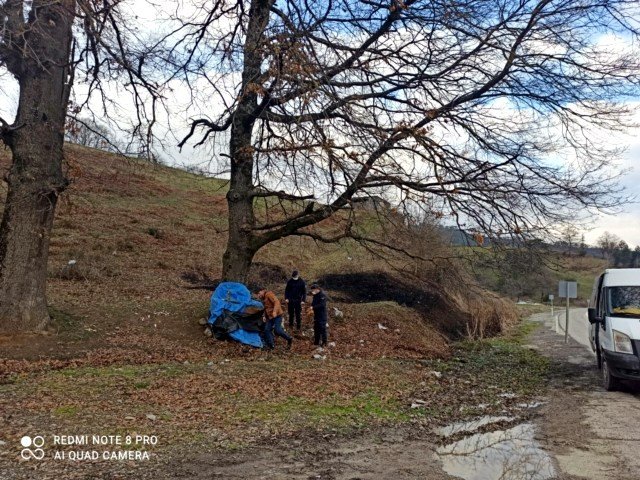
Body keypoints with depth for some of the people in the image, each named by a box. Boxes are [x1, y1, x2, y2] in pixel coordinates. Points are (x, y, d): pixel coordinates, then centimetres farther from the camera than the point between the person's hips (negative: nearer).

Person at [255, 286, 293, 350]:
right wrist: (265, 317, 19)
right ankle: (271, 345, 8)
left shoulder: (269, 294, -13)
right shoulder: (263, 298, 17)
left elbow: (276, 302, -25)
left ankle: (289, 339, 5)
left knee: (277, 330, -15)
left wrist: (275, 311, -35)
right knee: (267, 330, 1)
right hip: (270, 317, 10)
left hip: (277, 315, -10)